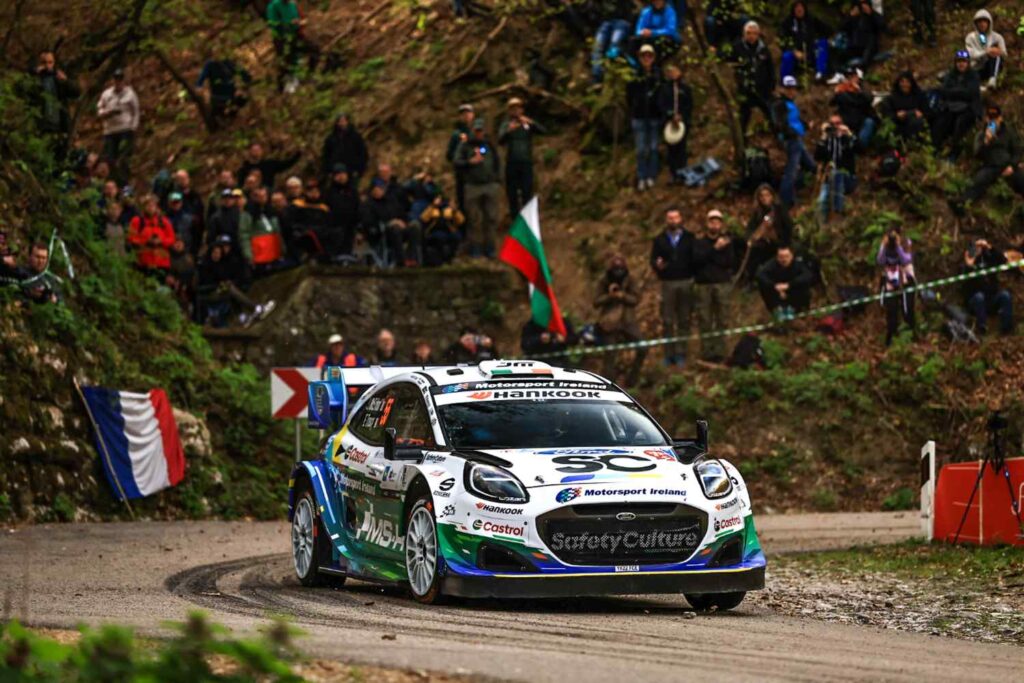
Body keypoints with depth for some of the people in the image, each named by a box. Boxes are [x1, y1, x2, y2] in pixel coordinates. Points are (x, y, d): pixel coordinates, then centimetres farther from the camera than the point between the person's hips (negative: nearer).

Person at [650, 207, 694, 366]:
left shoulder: (689, 238, 5)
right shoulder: (660, 240, 10)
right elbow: (653, 259, 6)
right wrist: (657, 265, -17)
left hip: (686, 283, -1)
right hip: (668, 283, 1)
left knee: (684, 320, 1)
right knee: (667, 321, 0)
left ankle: (681, 353, 7)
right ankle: (669, 354, 5)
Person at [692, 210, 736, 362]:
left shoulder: (727, 242, 9)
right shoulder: (699, 242, 9)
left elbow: (731, 262, -1)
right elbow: (697, 258, -8)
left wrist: (709, 257, -8)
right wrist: (715, 249, -16)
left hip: (723, 284, 0)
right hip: (703, 285, 0)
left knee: (722, 320, -4)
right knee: (705, 321, -2)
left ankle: (719, 352, -1)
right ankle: (706, 353, 1)